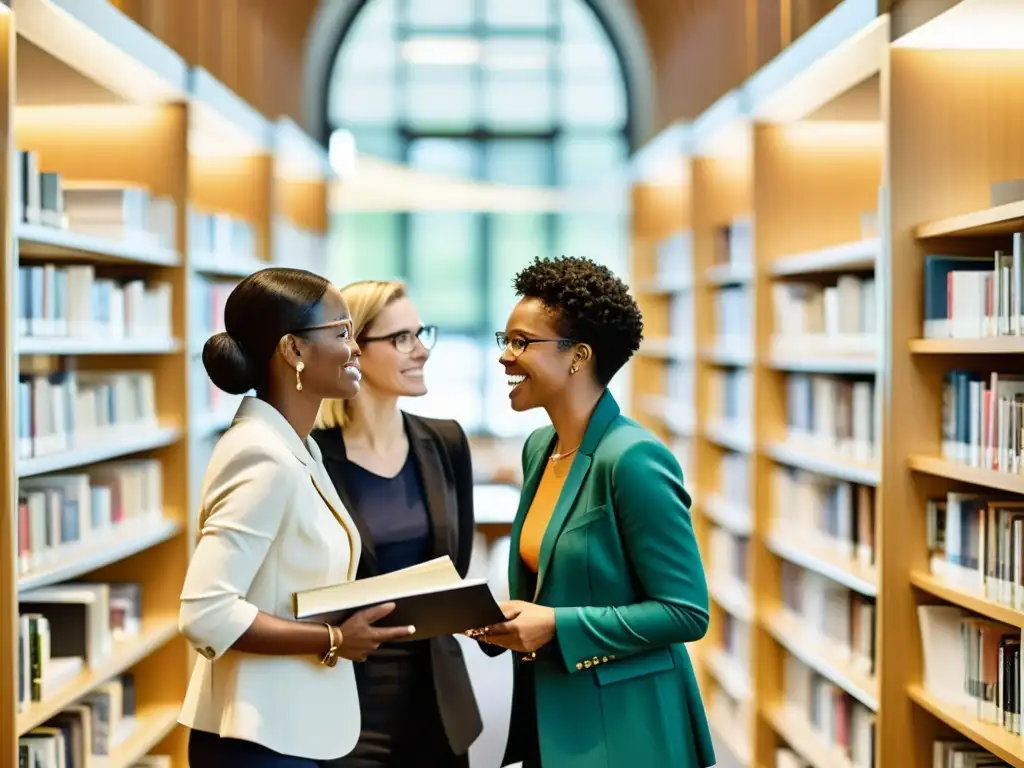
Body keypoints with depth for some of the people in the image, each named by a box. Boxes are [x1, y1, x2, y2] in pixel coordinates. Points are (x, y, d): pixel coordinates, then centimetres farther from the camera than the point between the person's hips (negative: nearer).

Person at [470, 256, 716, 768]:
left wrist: (555, 626, -22)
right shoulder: (538, 448, 5)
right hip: (550, 712, 8)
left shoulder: (632, 458, -20)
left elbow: (686, 612, -19)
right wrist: (503, 619, -2)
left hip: (620, 726, -8)